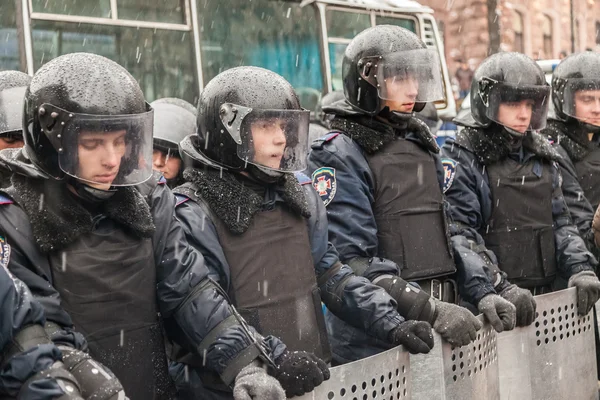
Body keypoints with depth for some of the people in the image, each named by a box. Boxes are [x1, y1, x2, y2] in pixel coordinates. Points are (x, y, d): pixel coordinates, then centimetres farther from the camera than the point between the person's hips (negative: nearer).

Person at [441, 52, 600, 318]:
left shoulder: (542, 156, 16)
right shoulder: (461, 159, -6)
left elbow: (561, 222, 15)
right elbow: (461, 238, -15)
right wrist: (500, 287, -24)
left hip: (548, 294, 6)